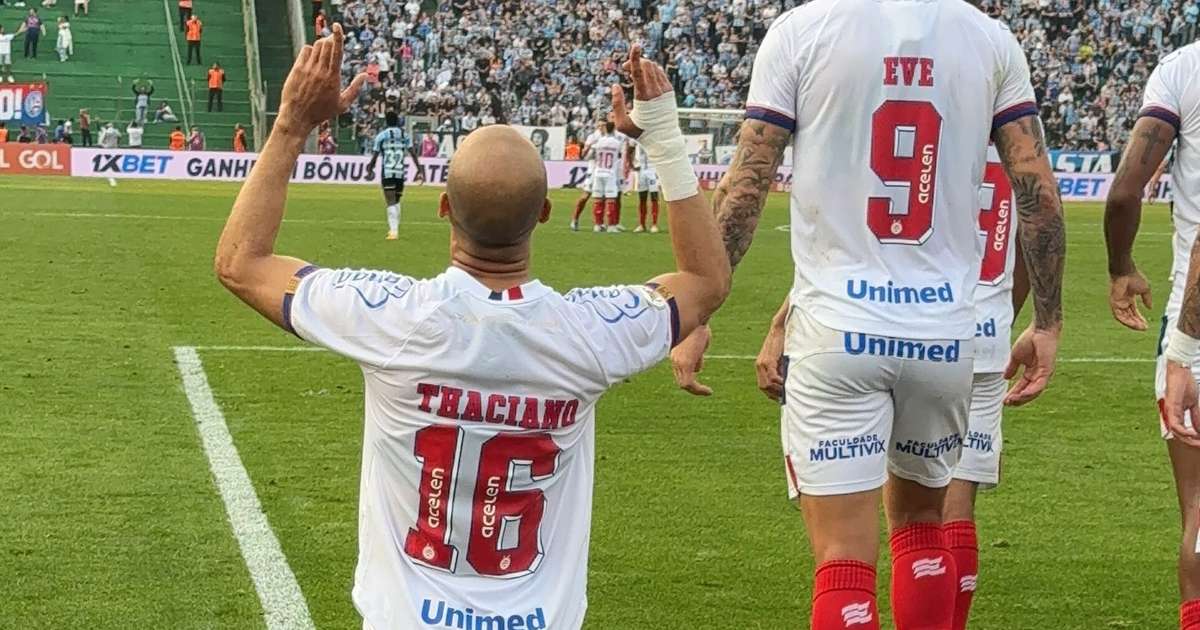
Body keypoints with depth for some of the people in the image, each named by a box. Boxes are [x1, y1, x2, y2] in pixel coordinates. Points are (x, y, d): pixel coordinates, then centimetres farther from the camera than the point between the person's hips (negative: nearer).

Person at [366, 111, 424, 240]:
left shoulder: (381, 136, -1)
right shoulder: (404, 135, 9)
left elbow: (375, 155, 2)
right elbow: (413, 153, 4)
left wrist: (370, 166, 20)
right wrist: (420, 170, 6)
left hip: (387, 172, -3)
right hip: (401, 172, 3)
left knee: (391, 202, -8)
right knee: (396, 201, 19)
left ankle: (393, 230, -20)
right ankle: (394, 229, 22)